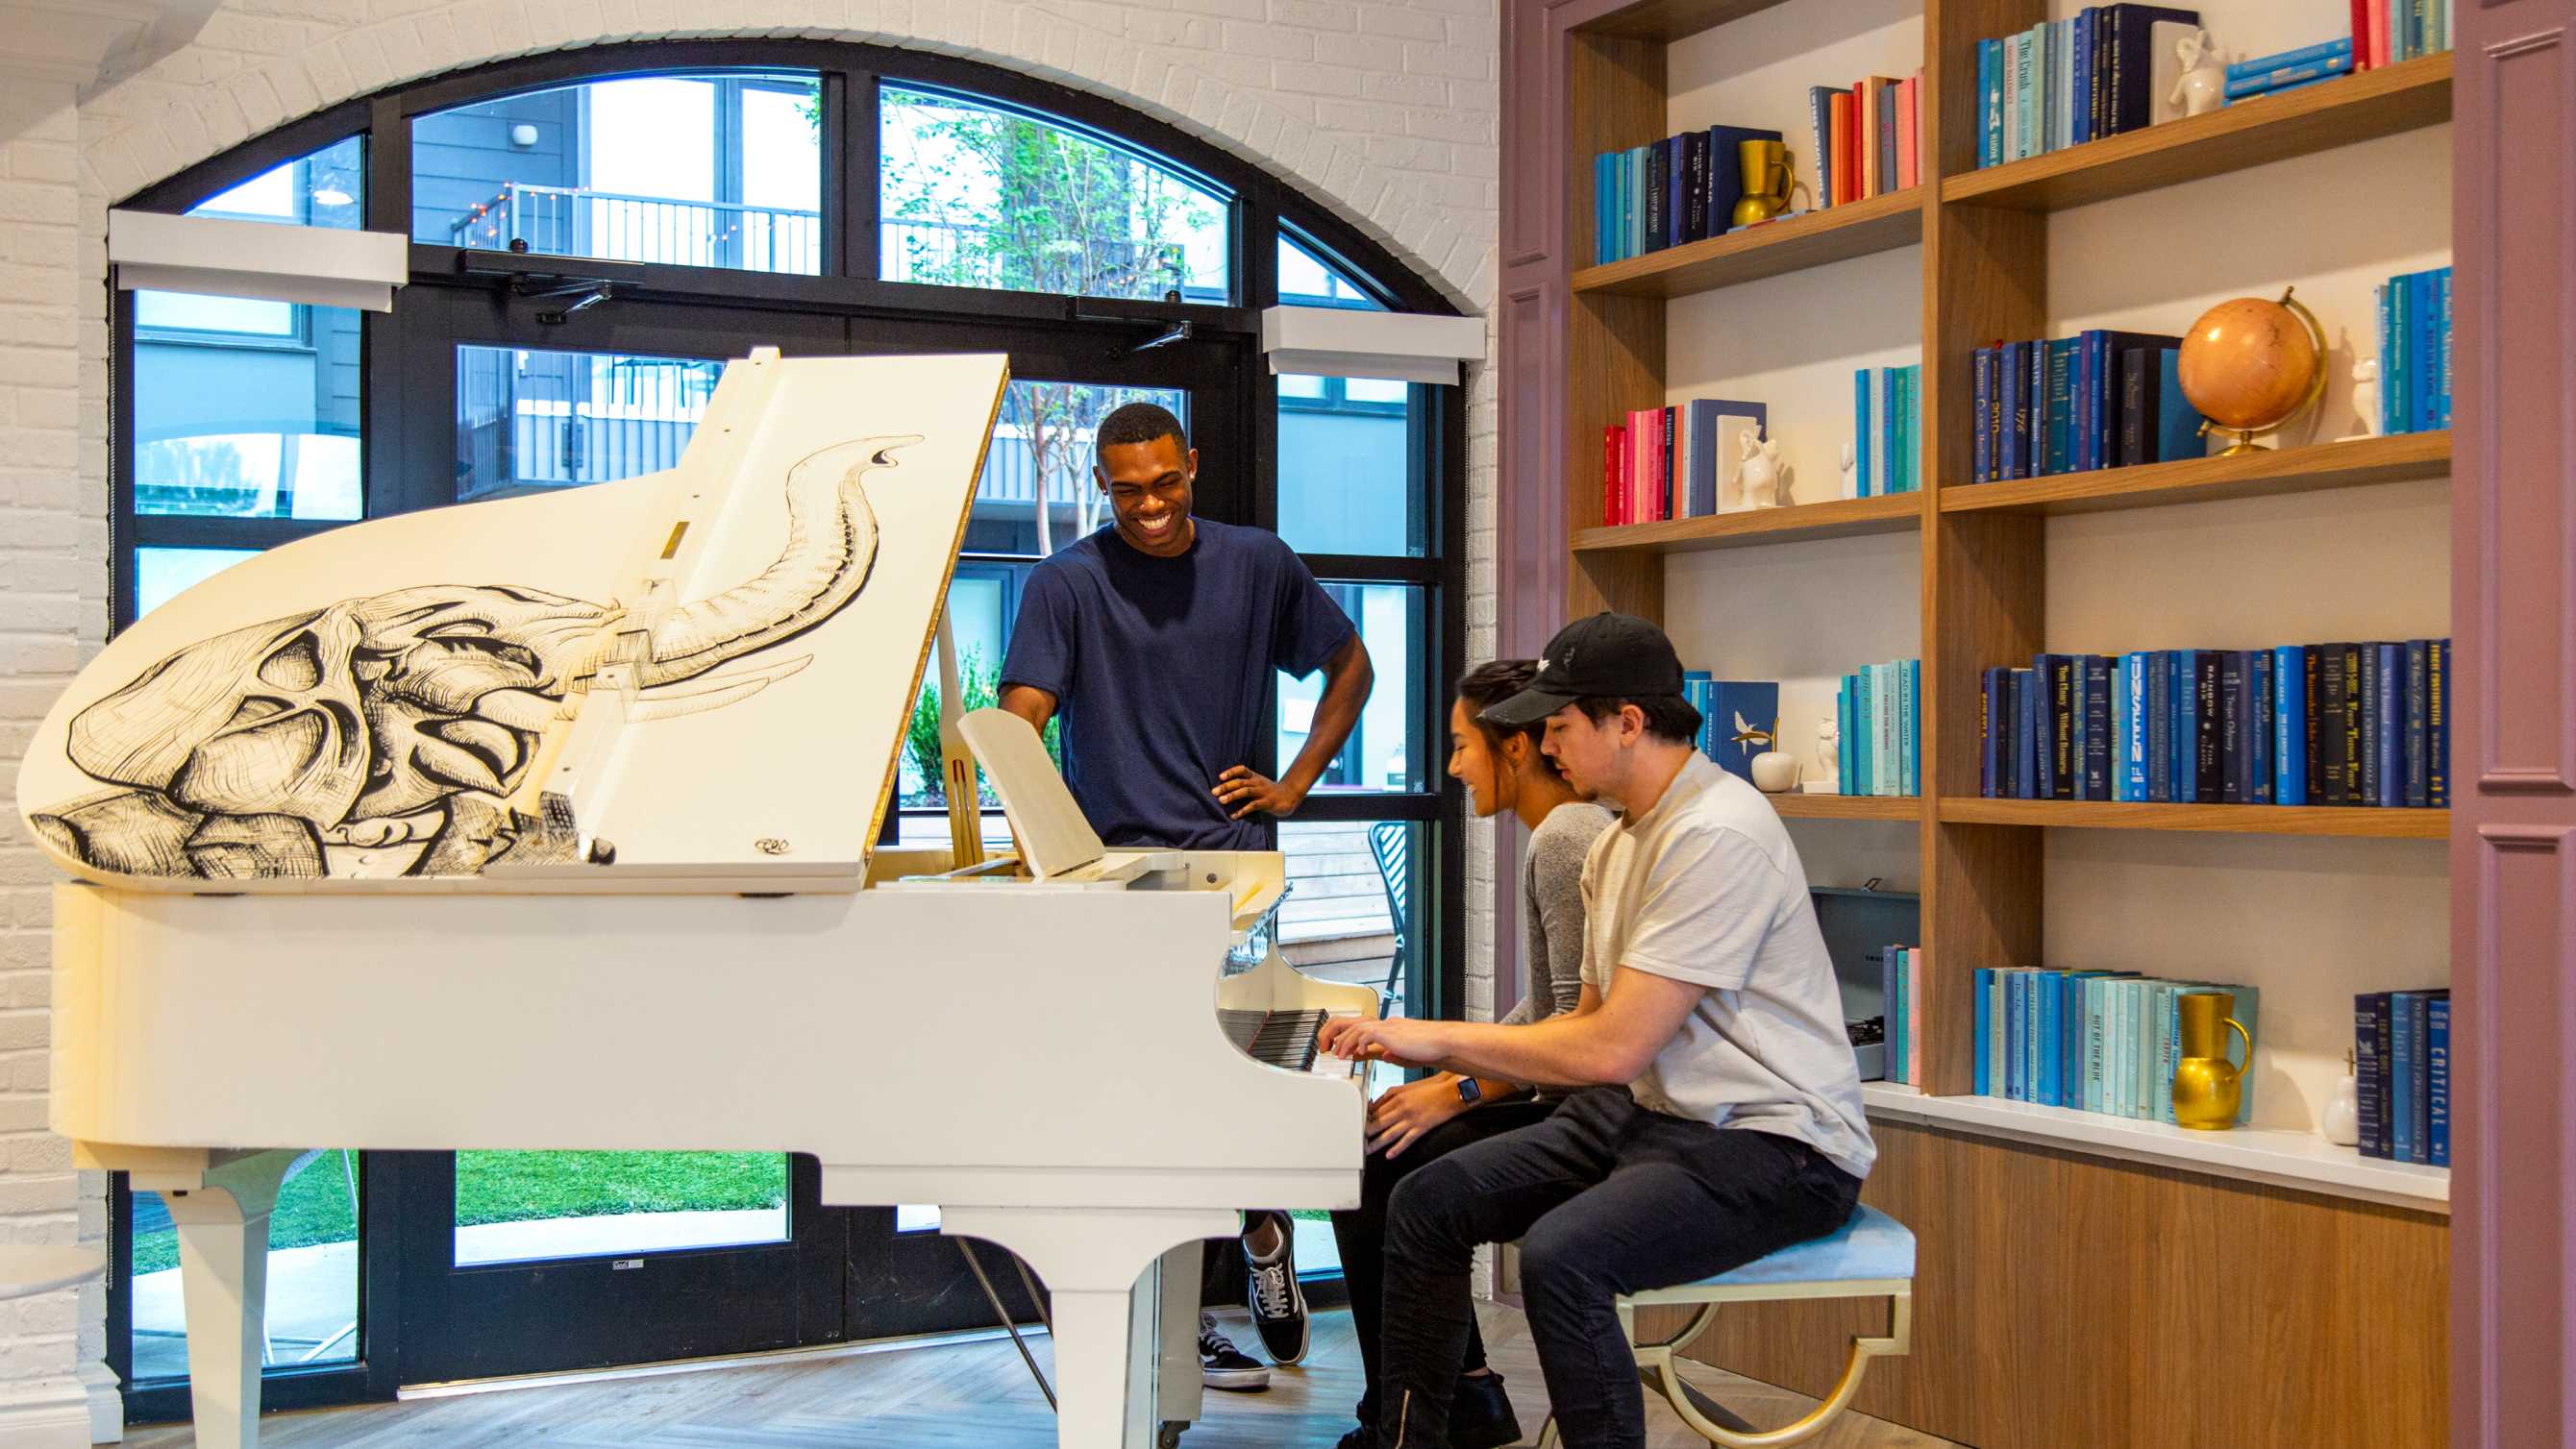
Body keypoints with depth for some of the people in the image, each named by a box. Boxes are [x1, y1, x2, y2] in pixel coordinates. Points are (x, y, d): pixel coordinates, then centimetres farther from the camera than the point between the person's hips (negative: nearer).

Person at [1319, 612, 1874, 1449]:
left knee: (1562, 1255, -32)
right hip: (1649, 1111, 10)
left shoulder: (1718, 838, -21)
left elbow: (1614, 1049, -24)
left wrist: (1438, 1037, -14)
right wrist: (1440, 1063, 5)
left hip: (1774, 1147, -10)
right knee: (1427, 1205, 1)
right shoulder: (1618, 843, 11)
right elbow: (1594, 1021, 18)